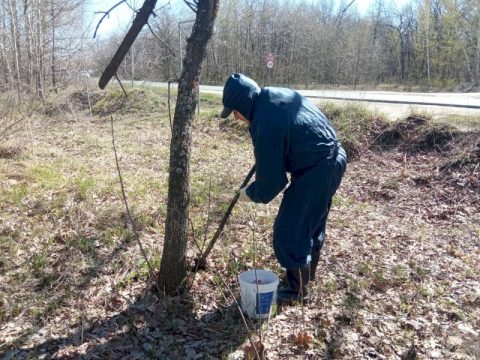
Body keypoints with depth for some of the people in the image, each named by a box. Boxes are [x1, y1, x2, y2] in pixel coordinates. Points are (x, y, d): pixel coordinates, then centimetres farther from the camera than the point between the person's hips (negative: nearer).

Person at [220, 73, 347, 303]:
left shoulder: (265, 126, -24)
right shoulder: (279, 94, 3)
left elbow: (271, 181, -18)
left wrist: (250, 194, 2)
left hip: (316, 173, -10)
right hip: (334, 159, 10)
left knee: (289, 231, 2)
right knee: (313, 222, 25)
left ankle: (298, 290, 20)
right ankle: (308, 272, 45)